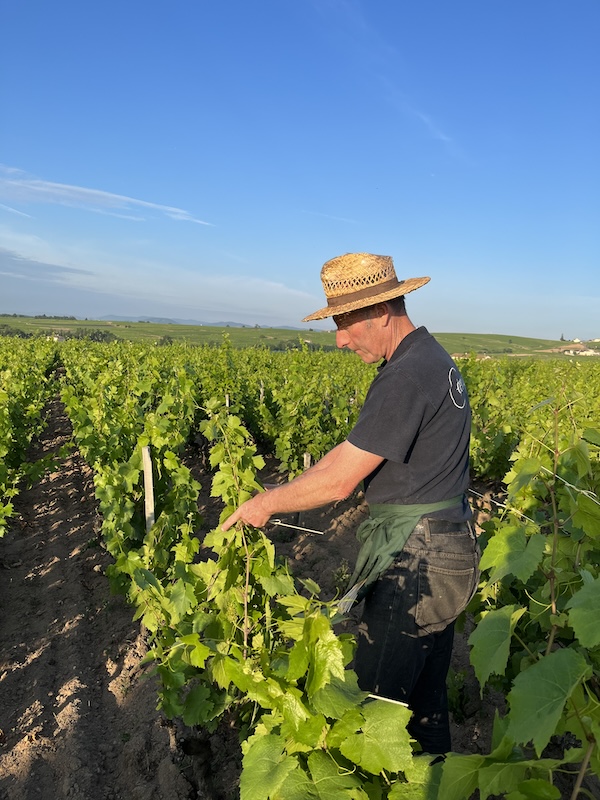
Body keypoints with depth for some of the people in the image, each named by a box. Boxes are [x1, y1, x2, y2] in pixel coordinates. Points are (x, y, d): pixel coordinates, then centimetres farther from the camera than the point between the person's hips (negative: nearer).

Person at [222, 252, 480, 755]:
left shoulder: (406, 377, -25)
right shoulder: (435, 358, 9)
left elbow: (339, 481, -22)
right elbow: (353, 451, 11)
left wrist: (267, 503, -6)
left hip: (415, 563, -10)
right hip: (448, 549, 10)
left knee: (378, 700, 8)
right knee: (426, 691, 25)